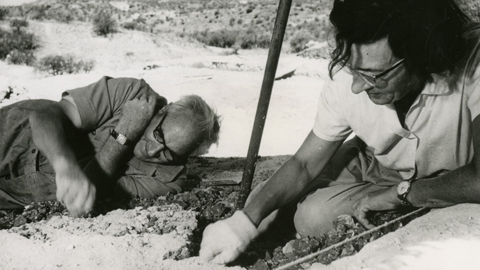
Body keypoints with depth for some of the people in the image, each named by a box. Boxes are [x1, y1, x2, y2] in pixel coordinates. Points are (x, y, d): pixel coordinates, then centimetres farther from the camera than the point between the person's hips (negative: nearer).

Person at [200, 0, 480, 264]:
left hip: (452, 190, -1)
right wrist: (246, 221, -28)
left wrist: (399, 193, -28)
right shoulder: (346, 79, -26)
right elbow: (305, 164, -16)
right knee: (310, 217, -12)